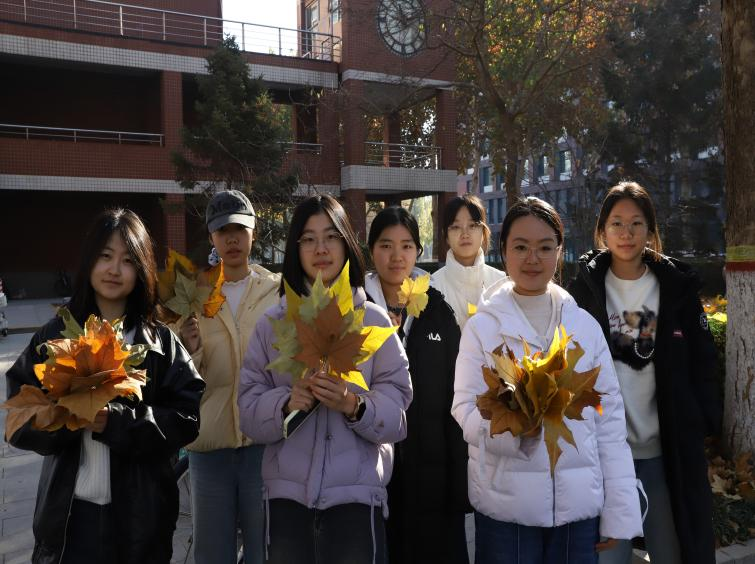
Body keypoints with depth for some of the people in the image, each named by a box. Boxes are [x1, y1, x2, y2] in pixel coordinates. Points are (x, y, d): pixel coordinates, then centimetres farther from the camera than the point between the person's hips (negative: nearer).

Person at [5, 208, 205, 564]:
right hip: (70, 511, 0)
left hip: (142, 511, 0)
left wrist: (119, 421, -21)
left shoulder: (161, 342, -2)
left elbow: (186, 419, -8)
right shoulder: (55, 336, 0)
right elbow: (20, 420, 0)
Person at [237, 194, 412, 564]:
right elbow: (249, 411, 0)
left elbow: (397, 414, -4)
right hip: (286, 493, 1)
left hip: (356, 495, -1)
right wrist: (287, 403, -18)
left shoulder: (374, 320, -2)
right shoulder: (272, 323, 3)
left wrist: (355, 406, -22)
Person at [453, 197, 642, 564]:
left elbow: (609, 418, 4)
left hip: (579, 504, 2)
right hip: (505, 506, -2)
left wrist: (619, 513, 1)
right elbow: (466, 412, -7)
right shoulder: (481, 326, -3)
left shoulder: (585, 325, 4)